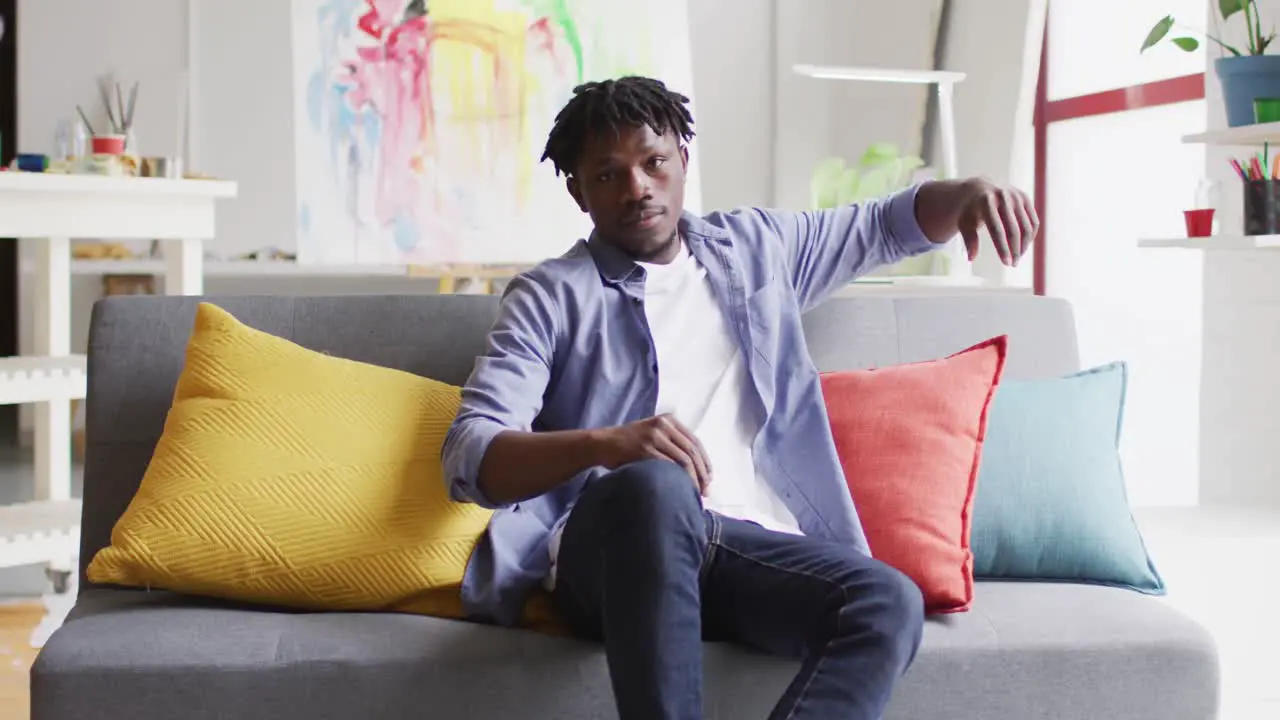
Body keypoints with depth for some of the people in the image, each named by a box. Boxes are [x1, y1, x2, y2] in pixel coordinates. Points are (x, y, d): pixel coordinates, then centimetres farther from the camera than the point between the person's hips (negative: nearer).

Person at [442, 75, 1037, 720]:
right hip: (610, 551, -4)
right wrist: (604, 442, -25)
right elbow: (469, 457, -5)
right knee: (654, 485, -39)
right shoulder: (550, 297, 8)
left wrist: (965, 193, 9)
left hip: (753, 545, 4)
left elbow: (888, 226, 33)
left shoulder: (755, 248, 24)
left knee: (890, 603, -28)